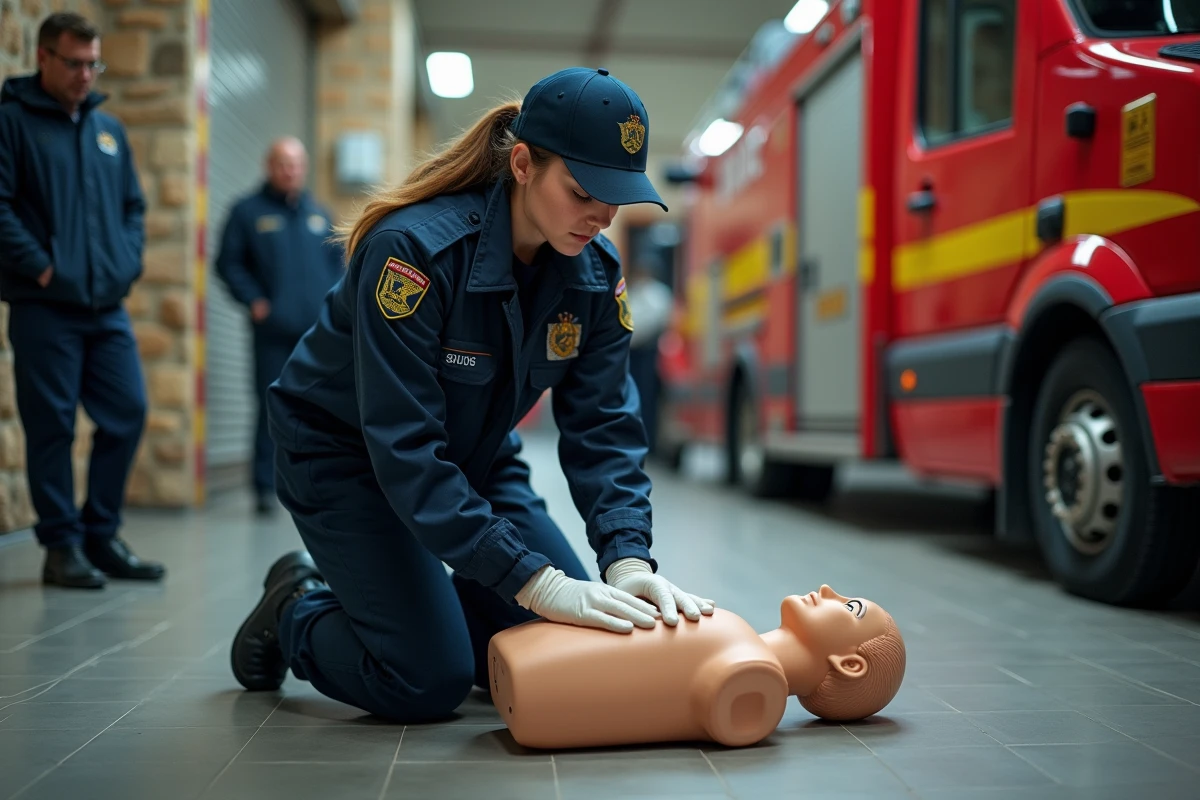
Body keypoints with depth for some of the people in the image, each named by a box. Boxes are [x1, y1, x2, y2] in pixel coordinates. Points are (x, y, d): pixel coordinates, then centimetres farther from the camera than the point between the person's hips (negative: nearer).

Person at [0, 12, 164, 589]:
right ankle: (63, 546, 10)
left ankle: (101, 536, 17)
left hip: (108, 307, 6)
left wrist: (127, 262, 6)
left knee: (128, 414, 4)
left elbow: (134, 207, 21)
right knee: (52, 428, 0)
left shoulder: (109, 130, 16)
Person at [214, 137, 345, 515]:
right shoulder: (248, 211, 3)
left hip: (320, 330, 4)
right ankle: (265, 487, 5)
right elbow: (228, 263, 0)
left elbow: (337, 261, 19)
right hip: (273, 330, -3)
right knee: (271, 408, -2)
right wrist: (254, 300, -10)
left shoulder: (319, 213, 15)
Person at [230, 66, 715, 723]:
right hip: (344, 456, -6)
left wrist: (626, 560, -31)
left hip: (474, 457, 7)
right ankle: (296, 613, 14)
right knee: (430, 682, -16)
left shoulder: (595, 273, -12)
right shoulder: (414, 250, -32)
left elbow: (603, 428, -14)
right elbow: (405, 450, -36)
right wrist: (535, 583, -40)